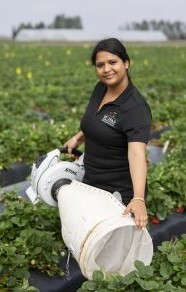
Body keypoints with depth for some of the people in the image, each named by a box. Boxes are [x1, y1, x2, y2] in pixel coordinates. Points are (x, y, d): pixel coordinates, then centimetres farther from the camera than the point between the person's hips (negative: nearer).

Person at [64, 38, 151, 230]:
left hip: (122, 192, -7)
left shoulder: (136, 108, -24)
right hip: (92, 183, 7)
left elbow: (137, 154, -38)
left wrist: (138, 199, -49)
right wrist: (78, 138, 9)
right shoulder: (100, 88, -2)